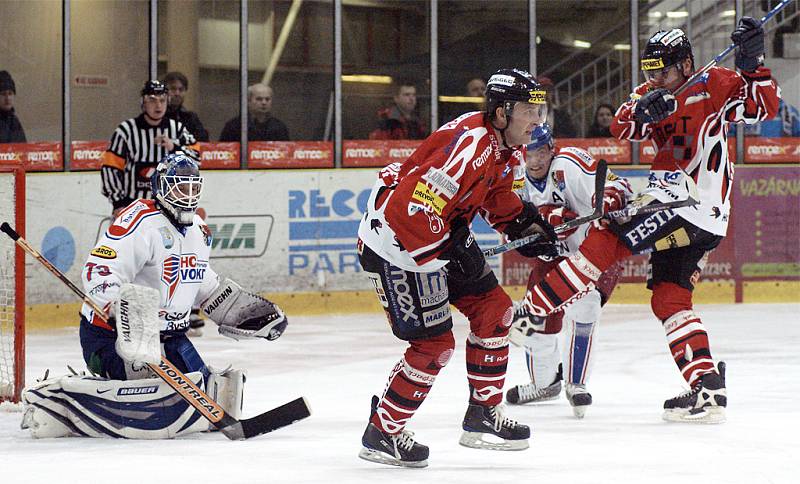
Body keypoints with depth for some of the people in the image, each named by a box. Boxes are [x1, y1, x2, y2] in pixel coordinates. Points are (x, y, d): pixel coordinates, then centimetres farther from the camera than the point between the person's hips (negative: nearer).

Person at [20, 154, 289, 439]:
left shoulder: (198, 231, 12)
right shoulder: (142, 221, -18)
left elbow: (206, 286, 28)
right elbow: (97, 272, -29)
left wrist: (249, 309, 20)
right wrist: (126, 314, -43)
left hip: (169, 334, 10)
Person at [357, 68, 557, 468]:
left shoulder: (507, 148, 3)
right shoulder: (470, 144, -29)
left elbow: (496, 195, 23)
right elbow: (417, 206, -34)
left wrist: (524, 222, 9)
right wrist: (455, 251, -28)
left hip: (445, 235, 10)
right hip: (398, 242, -10)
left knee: (493, 309, 11)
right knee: (434, 344, -8)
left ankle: (484, 414, 22)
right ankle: (381, 434, 7)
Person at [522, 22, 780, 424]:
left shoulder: (716, 85, -2)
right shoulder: (652, 94, 15)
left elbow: (763, 108, -12)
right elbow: (622, 128, -2)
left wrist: (752, 65, -25)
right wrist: (643, 111, -24)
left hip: (694, 206, -9)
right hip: (672, 204, 9)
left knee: (604, 243, -13)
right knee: (669, 298, 5)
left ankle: (530, 312, -14)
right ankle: (708, 389, 0)